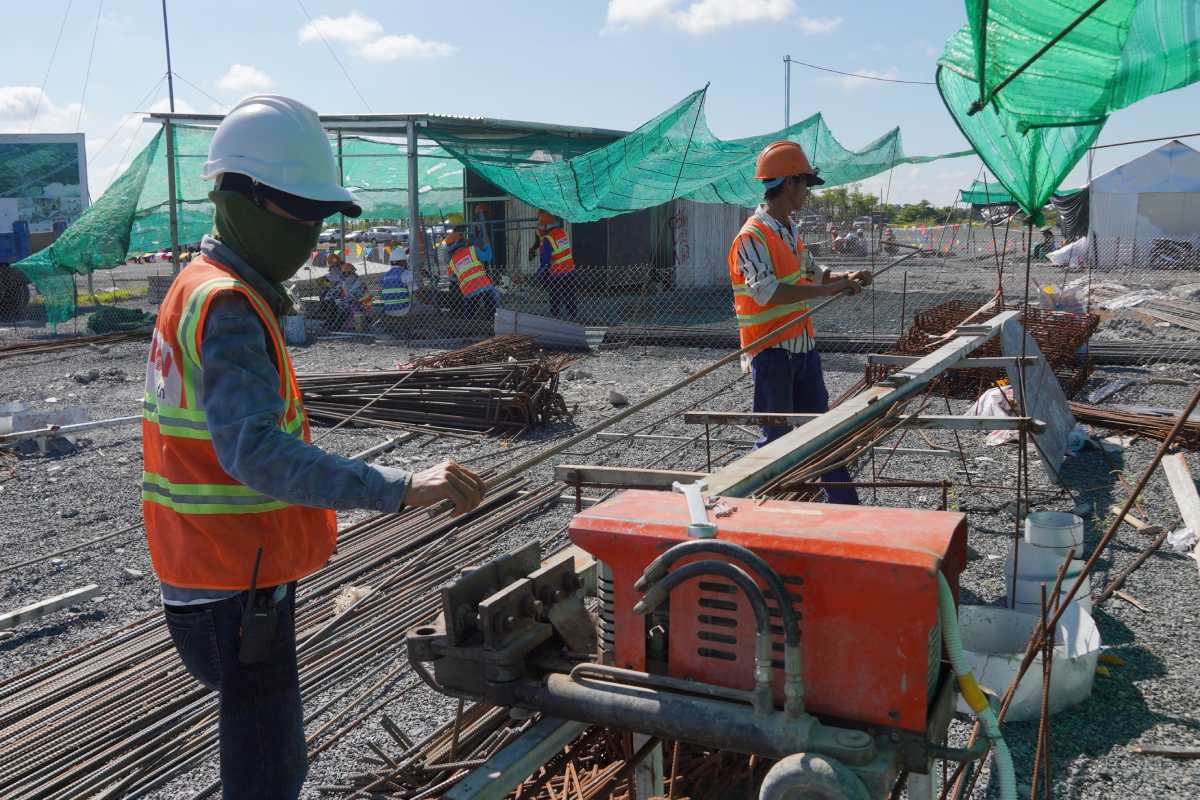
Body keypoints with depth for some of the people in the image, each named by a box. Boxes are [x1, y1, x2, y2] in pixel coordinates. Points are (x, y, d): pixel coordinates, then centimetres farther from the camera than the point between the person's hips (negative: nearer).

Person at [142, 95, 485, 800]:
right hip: (237, 585, -10)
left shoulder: (203, 289, 11)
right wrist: (402, 489, -42)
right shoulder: (226, 307, -22)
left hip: (228, 573, 10)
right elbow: (257, 453, -36)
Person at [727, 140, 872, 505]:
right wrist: (830, 289, -28)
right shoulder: (752, 236, -17)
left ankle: (846, 506, 22)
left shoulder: (789, 232, 13)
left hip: (802, 345, 9)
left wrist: (847, 277, 6)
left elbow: (812, 274, 25)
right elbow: (768, 291, -30)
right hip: (772, 350, -9)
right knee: (777, 436, -1)